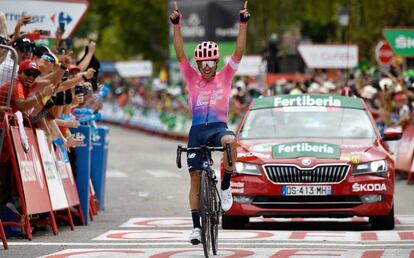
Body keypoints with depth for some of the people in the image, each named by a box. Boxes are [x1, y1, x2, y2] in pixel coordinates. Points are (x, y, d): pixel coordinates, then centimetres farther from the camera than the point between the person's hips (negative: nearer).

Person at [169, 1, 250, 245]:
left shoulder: (225, 77, 7)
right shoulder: (193, 78, 9)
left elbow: (239, 53, -1)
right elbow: (180, 54, -2)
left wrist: (243, 24, -11)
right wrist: (177, 26, -13)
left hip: (218, 127, -2)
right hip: (197, 130, 2)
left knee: (230, 140, -38)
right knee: (195, 178, 0)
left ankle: (226, 186, -20)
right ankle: (196, 226, 7)